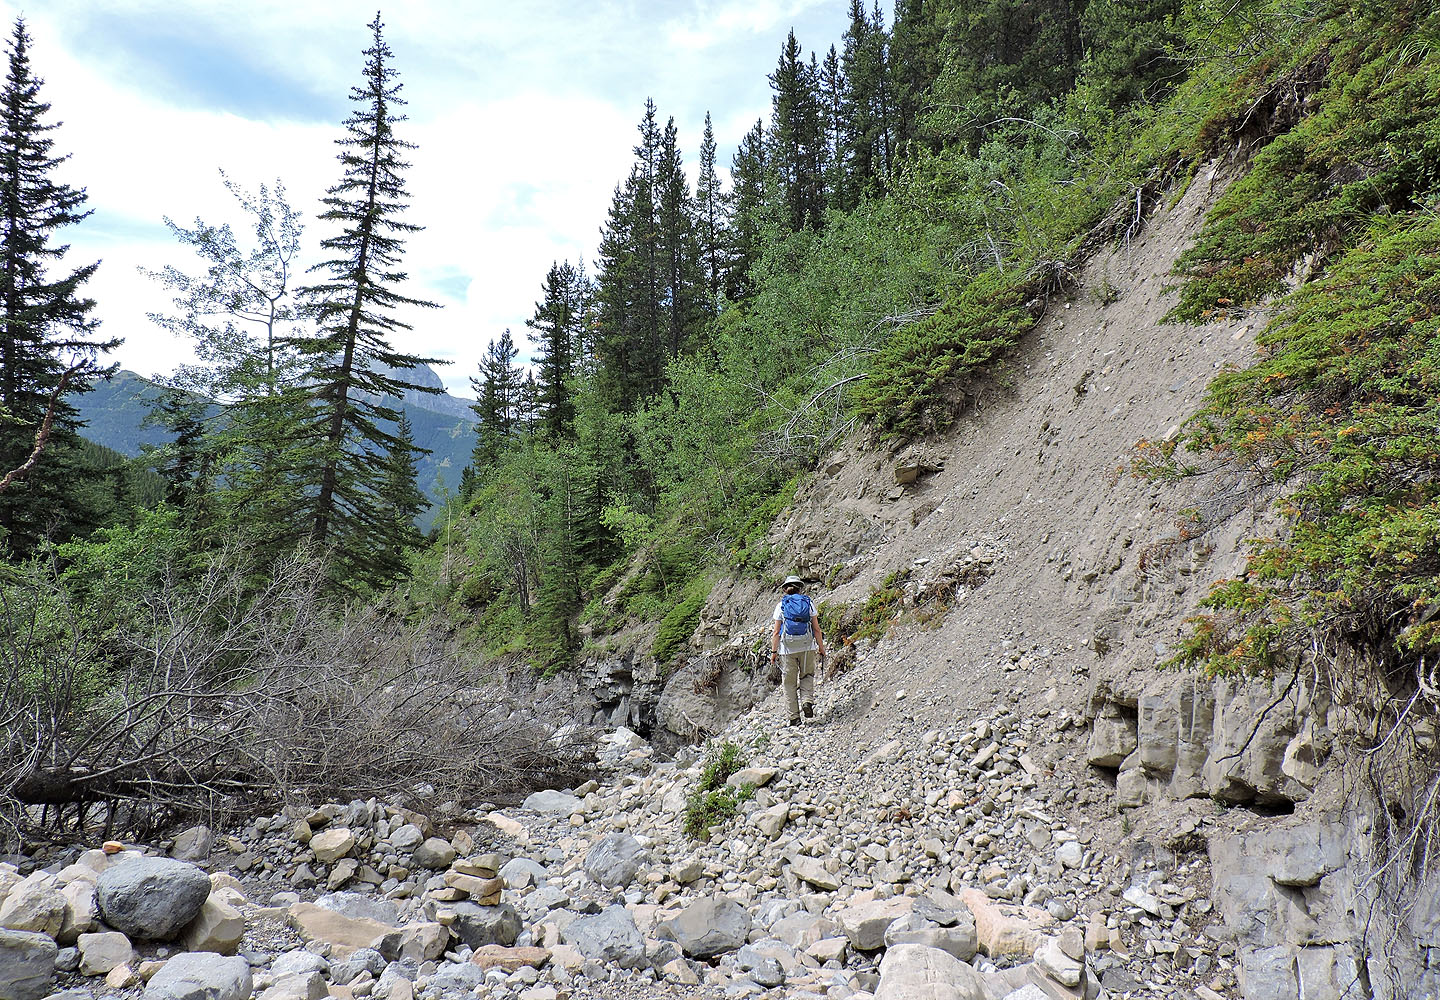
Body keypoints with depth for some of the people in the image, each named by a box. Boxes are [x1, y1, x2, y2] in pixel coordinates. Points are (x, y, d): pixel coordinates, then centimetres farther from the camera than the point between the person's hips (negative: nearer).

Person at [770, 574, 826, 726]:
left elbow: (776, 632, -2)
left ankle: (794, 717, 10)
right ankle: (807, 700, -3)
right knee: (807, 675, 22)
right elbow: (816, 629, 1)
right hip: (807, 647, 1)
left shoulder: (781, 605, -1)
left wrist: (773, 651, 4)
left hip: (787, 648, -1)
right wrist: (821, 648, 10)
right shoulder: (809, 603, 1)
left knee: (790, 683, 9)